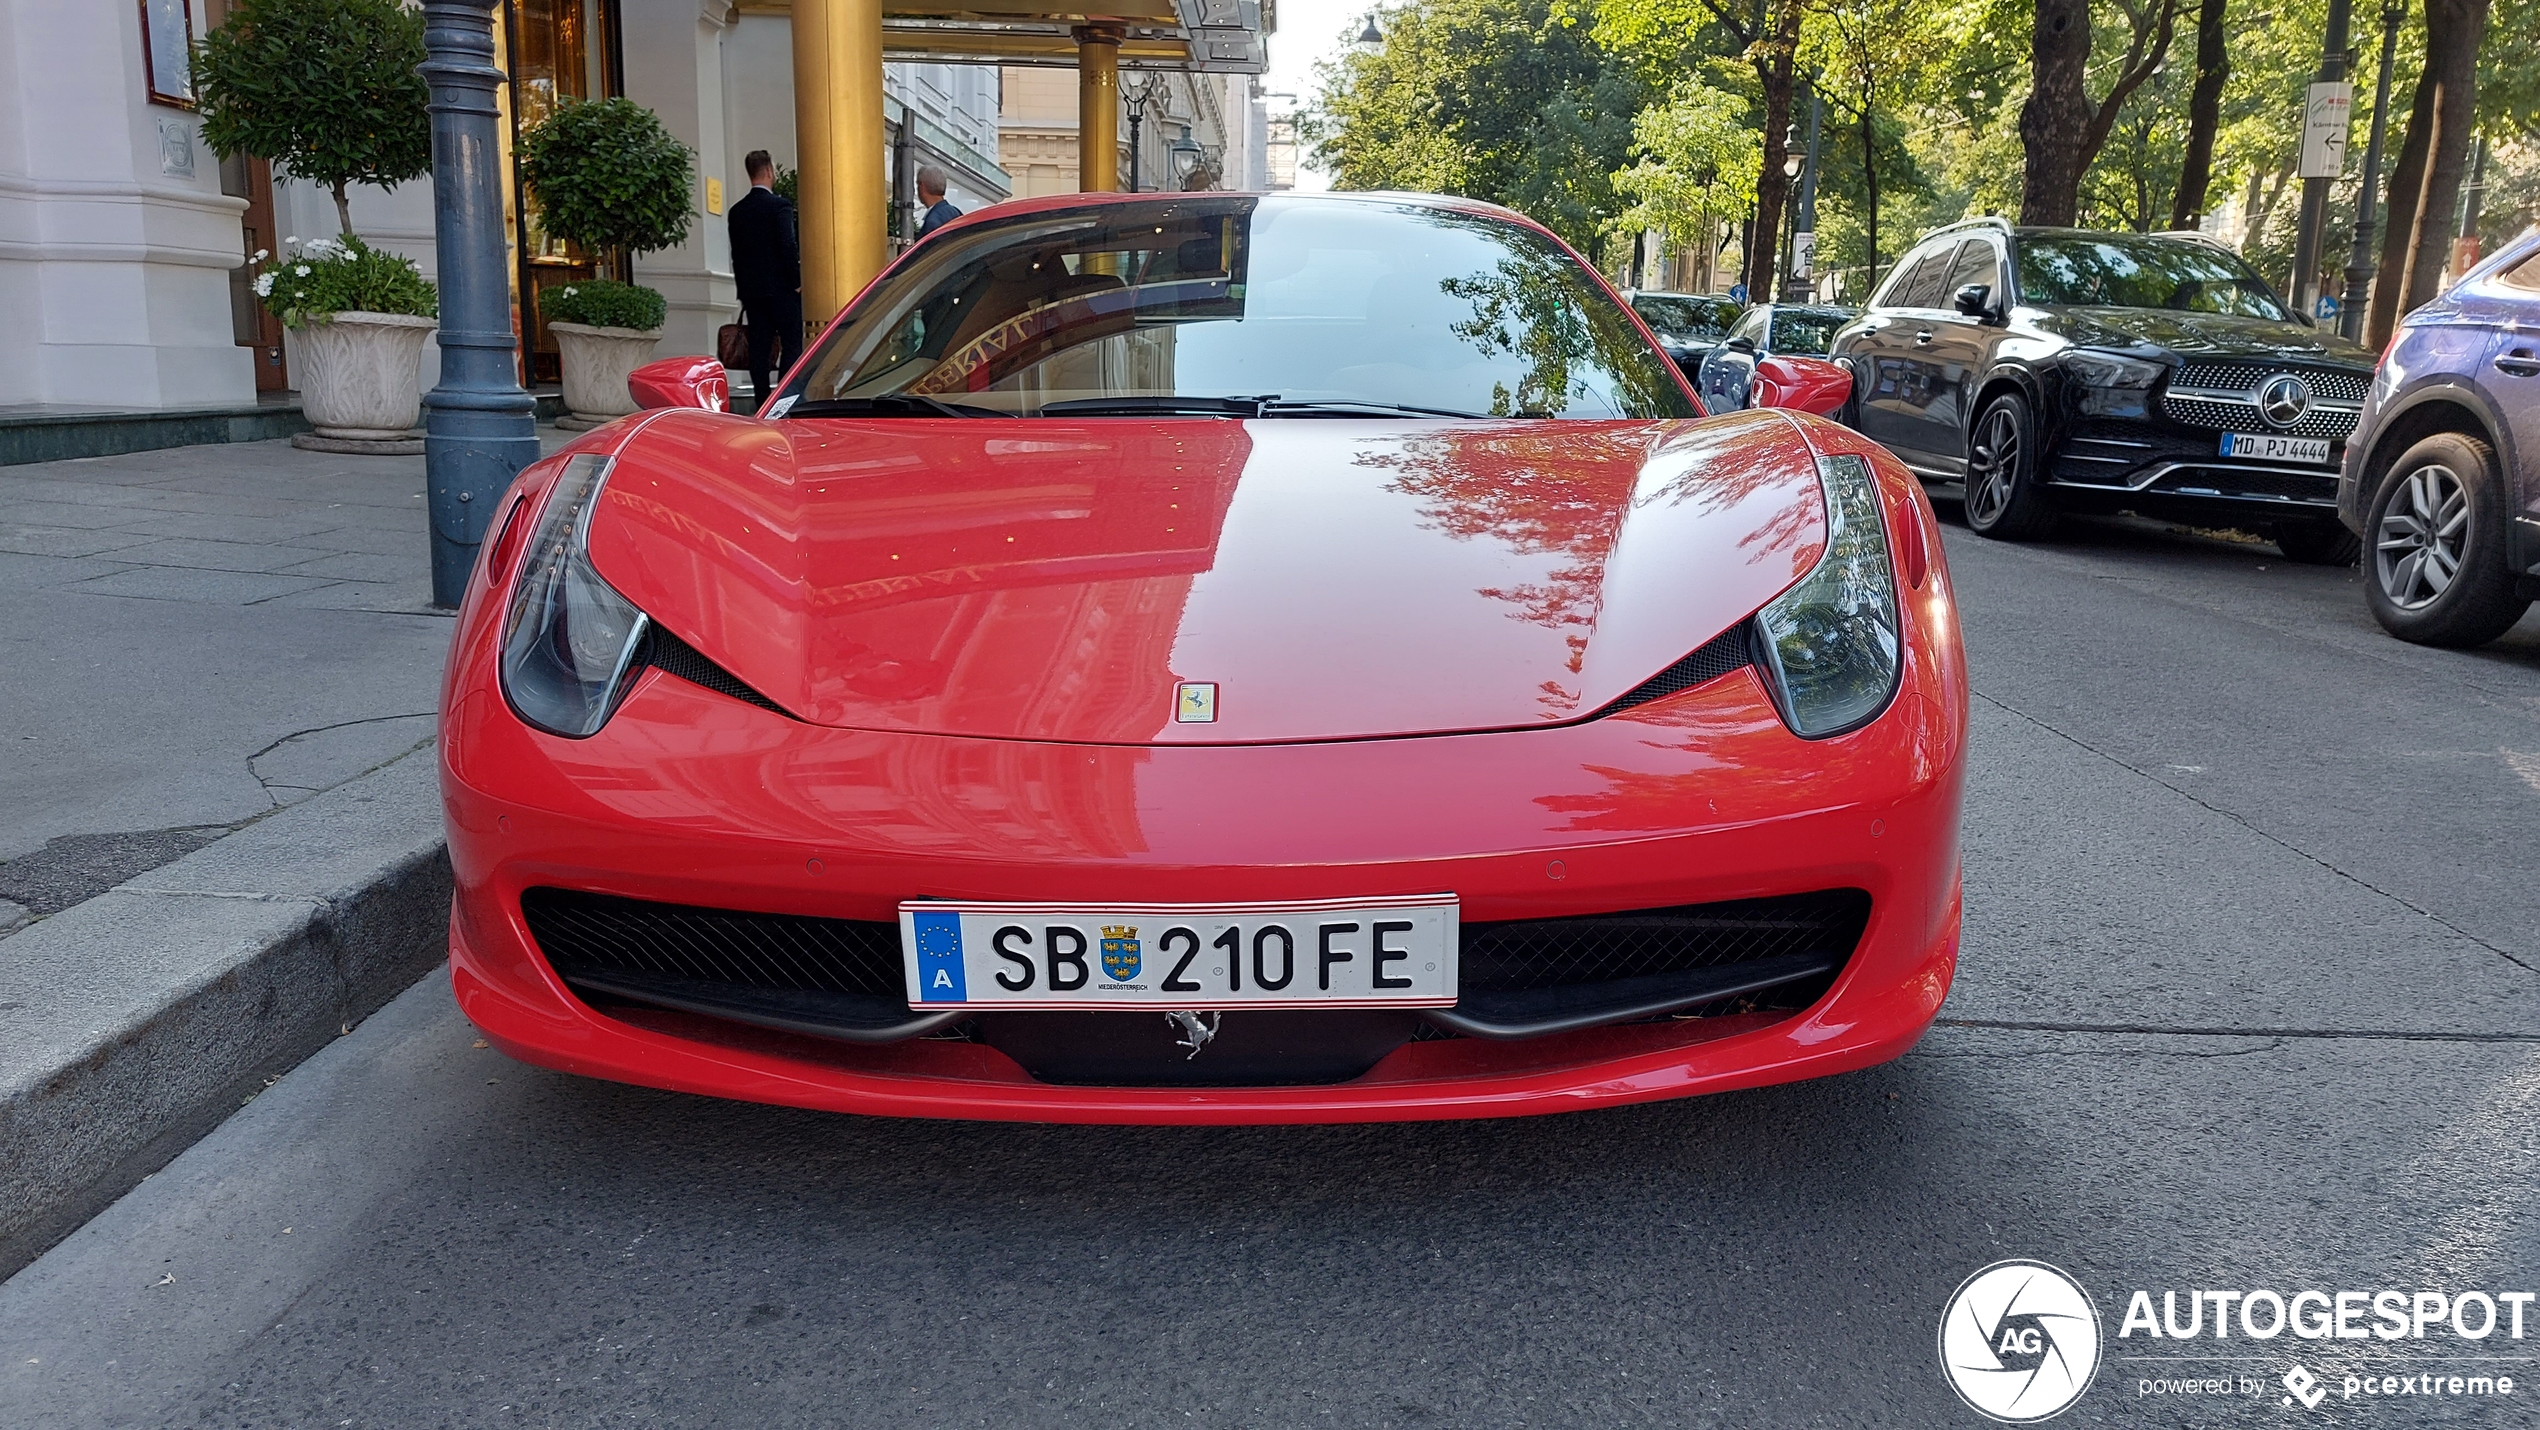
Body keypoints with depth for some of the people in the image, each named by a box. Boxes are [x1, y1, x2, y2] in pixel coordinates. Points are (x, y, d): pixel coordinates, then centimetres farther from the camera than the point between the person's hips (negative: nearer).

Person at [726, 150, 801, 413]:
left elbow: (736, 254, 12)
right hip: (781, 288, -6)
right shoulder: (779, 205, -9)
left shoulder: (737, 211, 9)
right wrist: (797, 282, -6)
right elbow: (788, 247, -16)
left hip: (751, 289, 6)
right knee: (791, 345, -2)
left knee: (759, 347, 6)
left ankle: (761, 399, 6)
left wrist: (743, 289, 17)